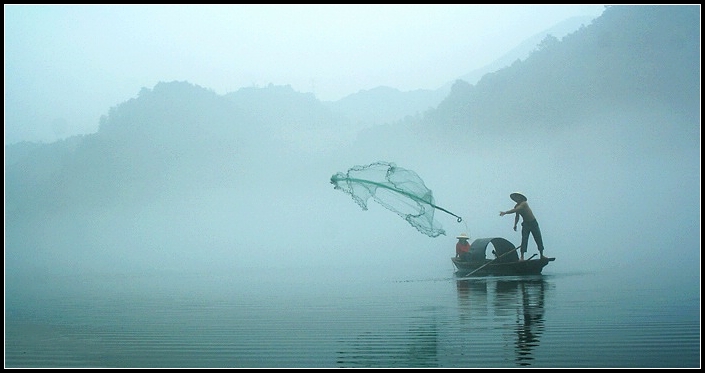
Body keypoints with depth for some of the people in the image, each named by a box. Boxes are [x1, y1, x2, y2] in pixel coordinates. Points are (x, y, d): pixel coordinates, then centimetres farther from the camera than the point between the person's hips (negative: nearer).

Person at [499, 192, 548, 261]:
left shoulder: (524, 204, -21)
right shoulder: (517, 206, 1)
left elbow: (515, 210, -34)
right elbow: (517, 216, 13)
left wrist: (505, 212, -36)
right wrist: (515, 225, -2)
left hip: (533, 223, -5)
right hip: (525, 224, 5)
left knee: (539, 239, 0)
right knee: (524, 240, -8)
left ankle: (542, 255, 11)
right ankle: (522, 256, -13)